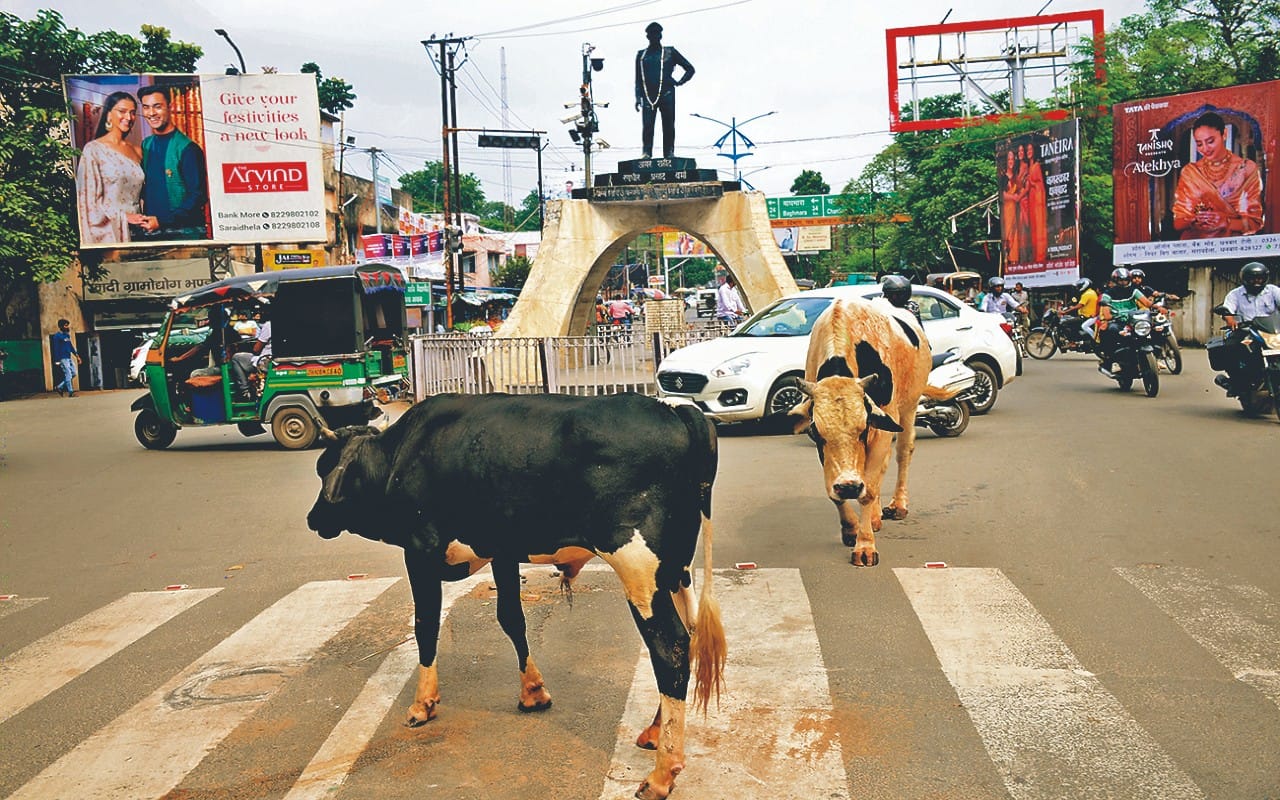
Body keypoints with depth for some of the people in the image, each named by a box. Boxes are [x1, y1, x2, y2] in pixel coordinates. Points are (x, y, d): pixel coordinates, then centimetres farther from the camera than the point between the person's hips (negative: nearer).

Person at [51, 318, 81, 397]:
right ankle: (70, 392, -5)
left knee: (73, 373, 8)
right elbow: (56, 348, -11)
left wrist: (77, 355, 16)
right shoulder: (57, 336, -9)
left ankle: (60, 387, 19)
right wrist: (57, 360, -16)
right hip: (63, 358, -8)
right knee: (68, 374, -9)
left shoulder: (67, 335, 15)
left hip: (69, 357, 8)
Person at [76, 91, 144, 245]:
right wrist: (123, 217, -11)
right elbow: (88, 196, -6)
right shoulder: (93, 149, -2)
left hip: (136, 230, 4)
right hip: (108, 231, -4)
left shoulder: (137, 151, 13)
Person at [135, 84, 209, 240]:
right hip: (150, 231, 5)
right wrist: (143, 219, 4)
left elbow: (198, 196, -13)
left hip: (185, 233, -5)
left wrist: (162, 221, -17)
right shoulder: (145, 146, 11)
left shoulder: (187, 149, -9)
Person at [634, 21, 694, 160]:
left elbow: (690, 68, 15)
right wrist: (638, 98, 5)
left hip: (666, 94, -1)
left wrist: (679, 82, 5)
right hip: (648, 95, 1)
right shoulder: (641, 55, 16)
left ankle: (669, 153, 1)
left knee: (668, 125, -2)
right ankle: (646, 152, -9)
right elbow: (638, 79, 15)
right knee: (647, 125, -10)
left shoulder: (670, 52, 11)